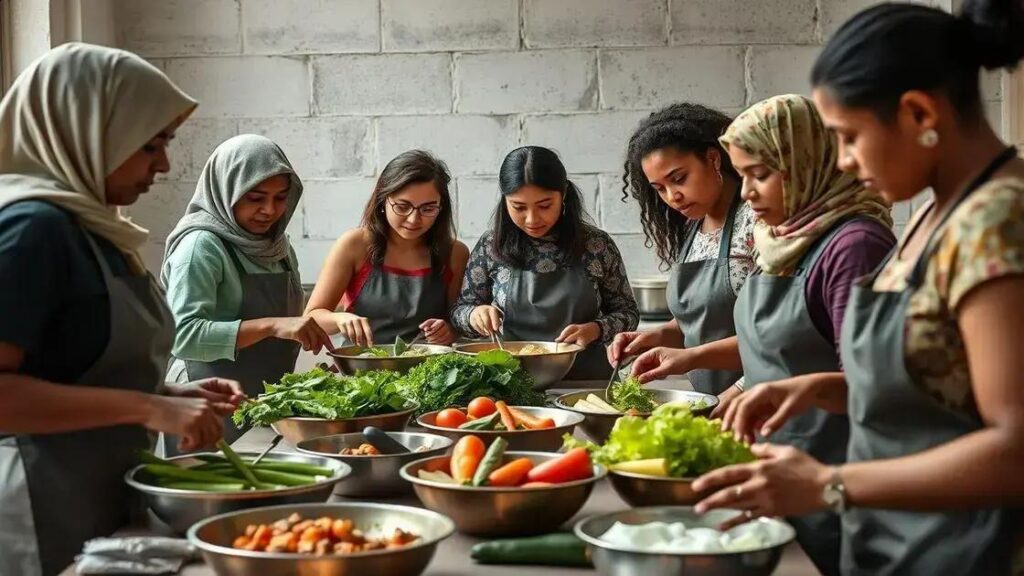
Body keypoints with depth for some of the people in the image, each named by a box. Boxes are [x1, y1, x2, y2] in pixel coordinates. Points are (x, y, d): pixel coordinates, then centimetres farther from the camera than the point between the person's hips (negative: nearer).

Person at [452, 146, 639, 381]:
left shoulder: (595, 245, -1)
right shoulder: (491, 246, 1)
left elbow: (627, 313, 8)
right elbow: (460, 310, 11)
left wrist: (594, 330, -12)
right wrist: (475, 314, -11)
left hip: (587, 381, -1)